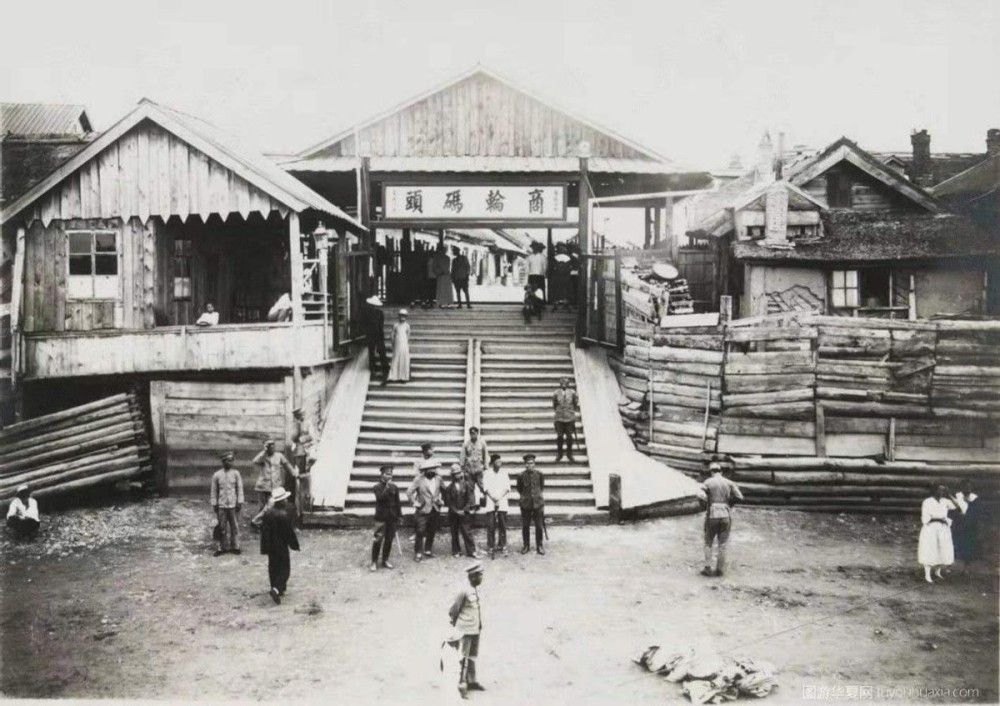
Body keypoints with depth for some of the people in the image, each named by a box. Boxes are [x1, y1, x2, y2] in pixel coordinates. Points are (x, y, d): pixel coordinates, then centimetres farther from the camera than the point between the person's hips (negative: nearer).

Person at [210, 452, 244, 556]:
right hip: (221, 505, 0)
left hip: (233, 505, 0)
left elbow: (240, 488, 3)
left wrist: (240, 502, -2)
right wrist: (214, 504, 3)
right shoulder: (217, 475, 1)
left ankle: (235, 547, 13)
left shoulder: (236, 473, 1)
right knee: (222, 528, 4)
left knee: (235, 526, 3)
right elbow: (214, 491, 6)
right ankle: (222, 547, 12)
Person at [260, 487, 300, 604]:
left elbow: (264, 530, 4)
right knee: (284, 569, 2)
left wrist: (264, 547, 13)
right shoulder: (284, 515, -21)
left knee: (273, 568, 17)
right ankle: (277, 589, -14)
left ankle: (276, 589, 25)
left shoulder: (267, 513, -2)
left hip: (271, 547, 6)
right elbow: (289, 532, -16)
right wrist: (294, 545, -2)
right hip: (281, 546, -6)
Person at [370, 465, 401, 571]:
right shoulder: (377, 487, -3)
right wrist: (387, 487, -21)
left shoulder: (394, 487, 8)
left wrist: (399, 515, 9)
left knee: (389, 539, 7)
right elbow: (381, 498, -20)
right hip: (381, 517, -4)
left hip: (392, 517, 4)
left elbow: (397, 503, 11)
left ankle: (385, 560, 19)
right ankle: (374, 562, 0)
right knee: (378, 539, -7)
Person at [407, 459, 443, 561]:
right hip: (423, 510, -5)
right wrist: (414, 503, -12)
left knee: (432, 532, 10)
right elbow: (409, 492, -12)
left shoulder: (438, 479, 5)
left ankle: (428, 550, 23)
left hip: (435, 510, 5)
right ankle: (418, 553, 1)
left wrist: (440, 500, 12)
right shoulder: (419, 480, -11)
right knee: (421, 532, -7)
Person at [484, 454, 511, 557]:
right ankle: (491, 547, -2)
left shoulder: (504, 474, 11)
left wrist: (499, 498, -8)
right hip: (490, 503, -1)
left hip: (502, 503, 1)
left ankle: (503, 546, 9)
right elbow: (487, 488, -1)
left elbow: (506, 488, 4)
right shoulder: (487, 475, 7)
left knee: (502, 525, 1)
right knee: (491, 526, -6)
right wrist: (493, 498, -13)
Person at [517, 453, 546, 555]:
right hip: (525, 504, 0)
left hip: (538, 503, 0)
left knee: (539, 526, 5)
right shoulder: (521, 476, -6)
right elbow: (519, 489, 10)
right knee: (525, 526, 6)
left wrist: (539, 494, 9)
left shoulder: (539, 474, -3)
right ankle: (526, 546, 20)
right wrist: (523, 496, 6)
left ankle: (539, 546, 17)